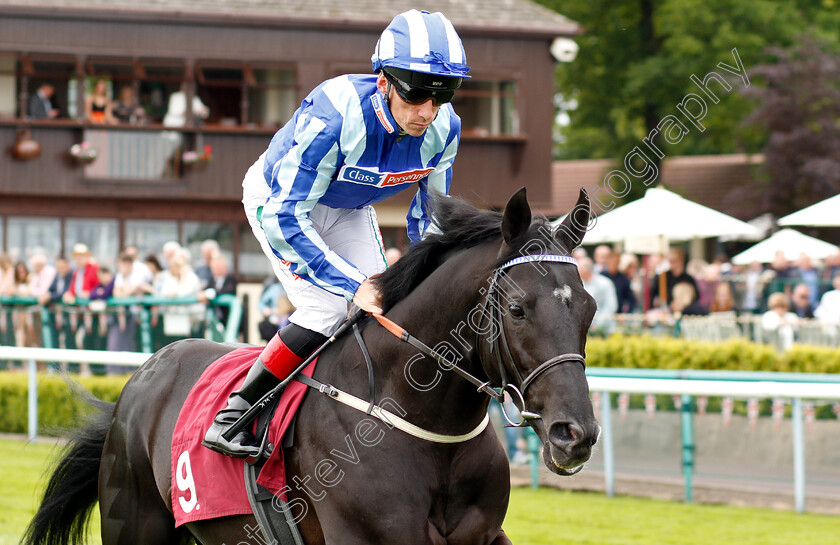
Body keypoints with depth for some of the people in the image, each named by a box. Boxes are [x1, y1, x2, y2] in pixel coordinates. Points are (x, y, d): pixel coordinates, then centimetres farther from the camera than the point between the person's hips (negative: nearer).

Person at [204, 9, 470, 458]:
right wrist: (354, 285, -42)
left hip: (349, 210, 6)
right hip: (278, 198, -6)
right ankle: (234, 413, -13)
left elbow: (430, 215, -4)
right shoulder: (333, 114, -41)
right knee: (326, 309, -23)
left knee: (385, 309, -5)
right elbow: (285, 217, -37)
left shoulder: (444, 129, -24)